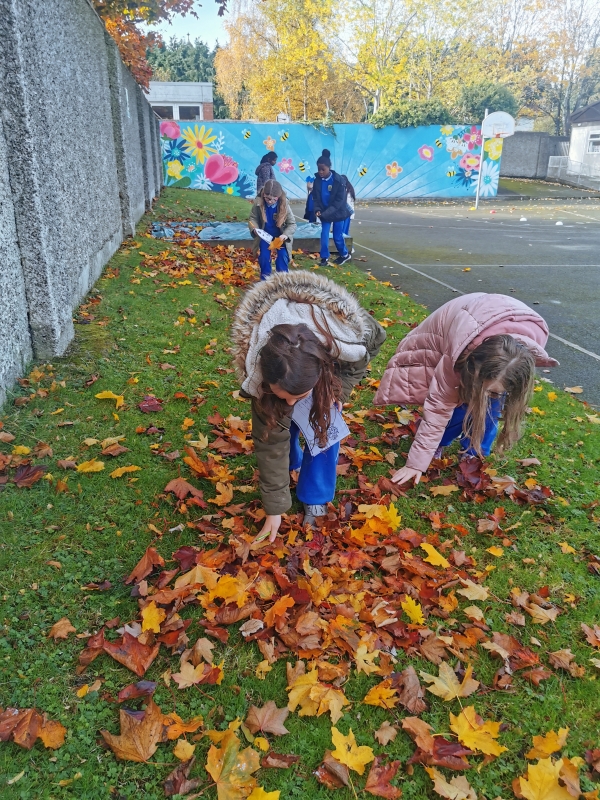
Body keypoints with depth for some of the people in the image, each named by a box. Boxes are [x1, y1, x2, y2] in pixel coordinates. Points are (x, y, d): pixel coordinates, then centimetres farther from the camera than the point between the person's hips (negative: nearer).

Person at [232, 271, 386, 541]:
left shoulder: (350, 340, -45)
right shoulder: (260, 371, -41)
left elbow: (374, 341, -17)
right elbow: (269, 438, -30)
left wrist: (338, 390, -25)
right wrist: (275, 507, -23)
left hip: (334, 360, 0)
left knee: (323, 421, -12)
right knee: (276, 423, -4)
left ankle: (316, 499, 6)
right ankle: (292, 462, 30)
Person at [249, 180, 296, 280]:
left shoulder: (284, 204, -23)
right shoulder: (258, 202, -21)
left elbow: (292, 224, -17)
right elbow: (253, 218, -7)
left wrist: (285, 235, -36)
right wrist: (255, 229, -28)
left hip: (280, 235, -1)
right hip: (265, 234, 1)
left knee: (282, 256, -10)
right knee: (263, 257, -6)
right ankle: (265, 279, 13)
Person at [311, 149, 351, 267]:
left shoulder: (339, 180, -21)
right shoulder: (317, 180, -8)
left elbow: (340, 201, -21)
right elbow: (315, 197, 0)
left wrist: (325, 213, -27)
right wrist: (317, 209, -19)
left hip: (337, 212, -3)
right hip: (324, 212, 4)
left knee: (337, 236, 5)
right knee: (324, 234, -1)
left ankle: (345, 255, 28)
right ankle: (324, 257, 11)